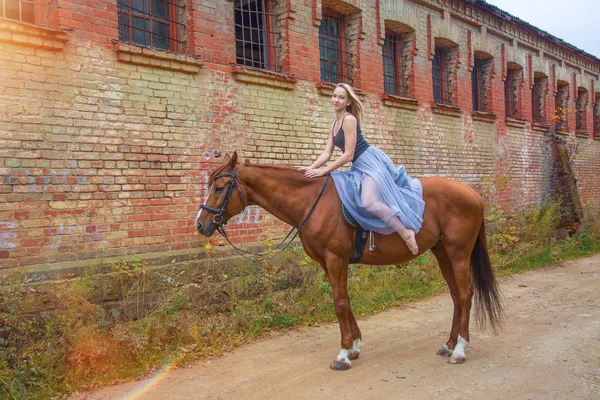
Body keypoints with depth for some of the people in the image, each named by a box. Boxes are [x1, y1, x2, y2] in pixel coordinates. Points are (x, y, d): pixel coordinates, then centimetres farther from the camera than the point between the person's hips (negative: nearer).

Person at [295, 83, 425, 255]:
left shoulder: (349, 119, -14)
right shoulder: (335, 124, 15)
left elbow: (348, 155, -19)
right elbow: (327, 153, 12)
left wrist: (323, 171, -17)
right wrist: (310, 168, -3)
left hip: (371, 161, -11)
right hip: (359, 167, 11)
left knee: (369, 202, -28)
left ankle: (406, 233, -18)